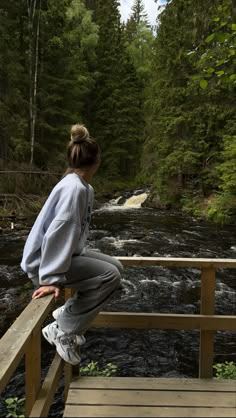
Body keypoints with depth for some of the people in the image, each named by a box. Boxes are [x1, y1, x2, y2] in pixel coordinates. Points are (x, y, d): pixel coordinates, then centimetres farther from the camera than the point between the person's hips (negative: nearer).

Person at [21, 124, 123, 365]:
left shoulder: (86, 188, 6)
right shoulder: (73, 188, -24)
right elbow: (57, 234, -29)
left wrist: (82, 253, 17)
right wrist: (50, 278, -29)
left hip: (69, 253, 10)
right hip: (44, 261, -10)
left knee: (115, 267, 8)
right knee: (110, 276, -18)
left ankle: (68, 312, 14)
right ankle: (61, 330, -6)